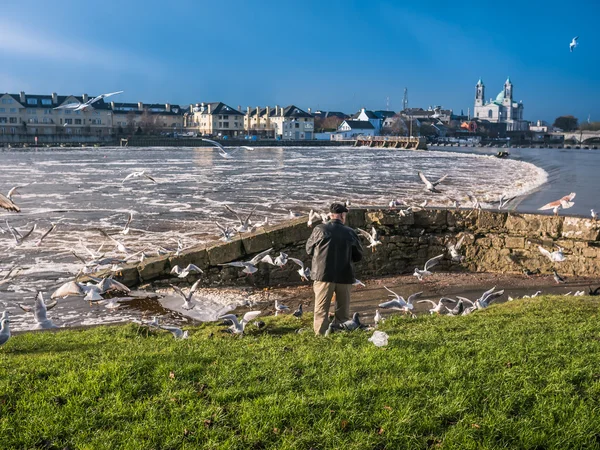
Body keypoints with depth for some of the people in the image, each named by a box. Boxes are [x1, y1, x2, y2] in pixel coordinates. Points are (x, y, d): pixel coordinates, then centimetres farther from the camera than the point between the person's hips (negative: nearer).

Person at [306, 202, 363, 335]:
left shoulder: (320, 229, -4)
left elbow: (309, 249, 6)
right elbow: (358, 256, 9)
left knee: (321, 310, 4)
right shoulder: (350, 232, 0)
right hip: (345, 276, 2)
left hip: (324, 275, -1)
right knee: (343, 312, 13)